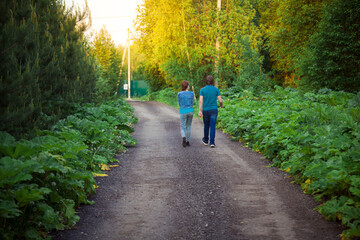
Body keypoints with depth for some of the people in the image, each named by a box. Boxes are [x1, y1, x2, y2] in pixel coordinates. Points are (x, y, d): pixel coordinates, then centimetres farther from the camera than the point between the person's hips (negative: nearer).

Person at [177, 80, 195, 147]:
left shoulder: (179, 94, -5)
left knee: (182, 128, 2)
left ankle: (184, 138, -27)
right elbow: (192, 103, 4)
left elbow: (180, 104, 4)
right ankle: (188, 141, 17)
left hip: (183, 112, -2)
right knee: (188, 126, 18)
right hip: (190, 111, 2)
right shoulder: (192, 93, -1)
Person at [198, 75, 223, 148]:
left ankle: (206, 140, 34)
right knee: (212, 126, -2)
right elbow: (220, 100, -1)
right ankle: (212, 142, -12)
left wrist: (200, 111, -15)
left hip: (205, 111, 1)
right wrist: (221, 105, 21)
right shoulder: (216, 89, -2)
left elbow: (200, 101, -11)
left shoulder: (202, 90, -2)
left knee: (206, 126, 18)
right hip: (214, 110, -1)